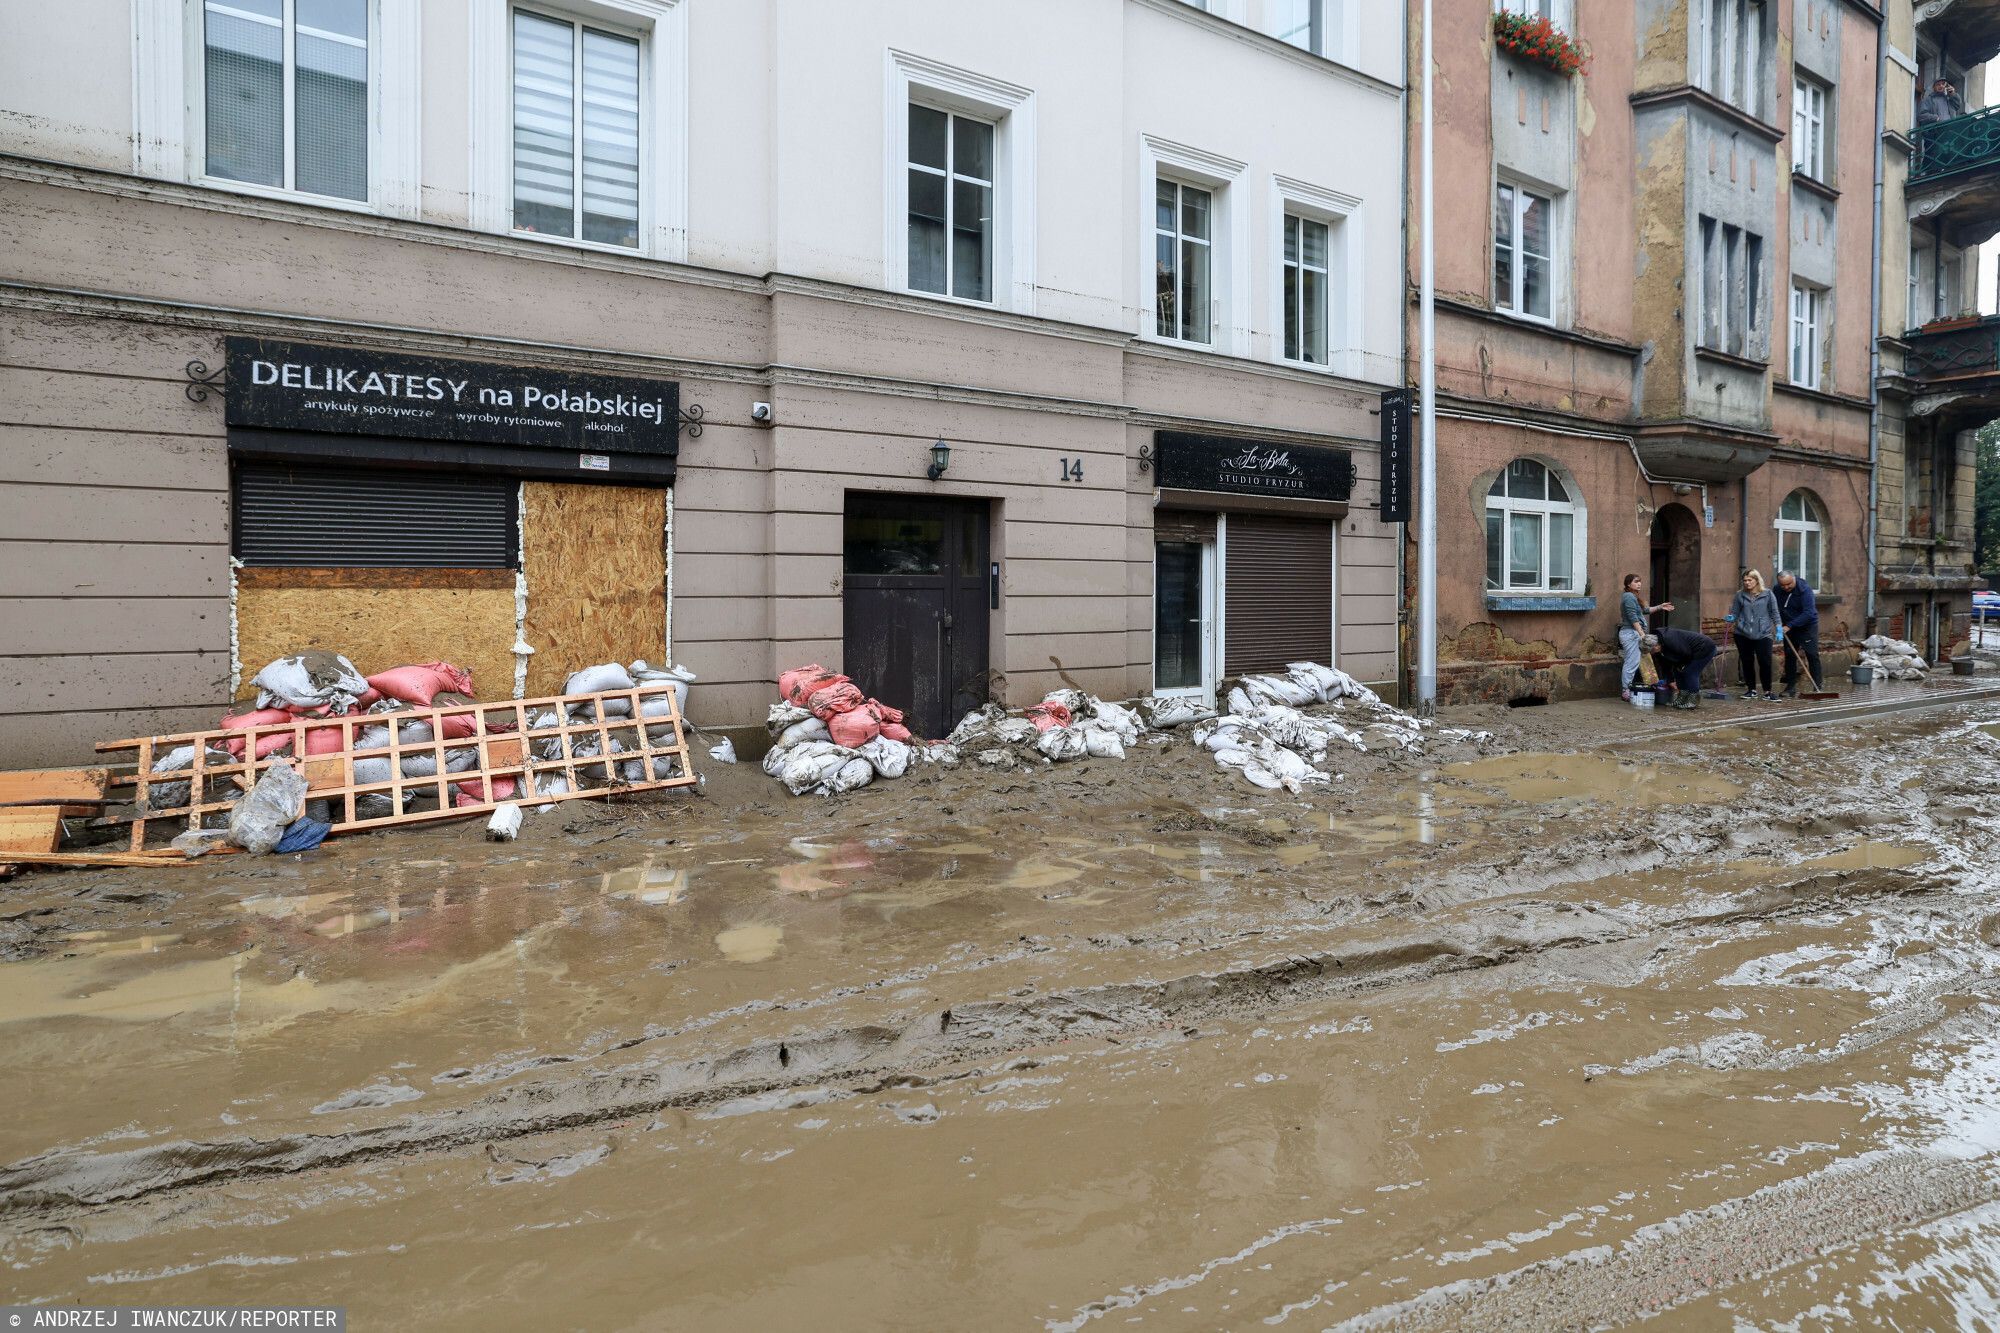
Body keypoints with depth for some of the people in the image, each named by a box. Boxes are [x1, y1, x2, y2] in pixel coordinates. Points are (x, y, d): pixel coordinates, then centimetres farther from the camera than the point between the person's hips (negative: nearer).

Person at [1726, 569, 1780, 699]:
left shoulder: (1768, 594, 3)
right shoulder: (1740, 595, 7)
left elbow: (1774, 613, 6)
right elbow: (1735, 613, 12)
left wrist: (1778, 629, -1)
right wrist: (1730, 618, -10)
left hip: (1763, 634, -2)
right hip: (1742, 634, 2)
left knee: (1765, 662, -6)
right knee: (1747, 663, 6)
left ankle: (1767, 691, 6)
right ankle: (1752, 690, 17)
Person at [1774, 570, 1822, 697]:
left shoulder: (1805, 590, -22)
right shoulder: (1777, 590, -5)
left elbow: (1808, 613, -29)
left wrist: (1789, 626, -32)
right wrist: (1779, 623, -3)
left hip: (1807, 626, -5)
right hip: (1788, 628, 5)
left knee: (1812, 655, -8)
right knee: (1789, 656, 5)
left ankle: (1817, 687, -6)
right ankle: (1791, 686, 11)